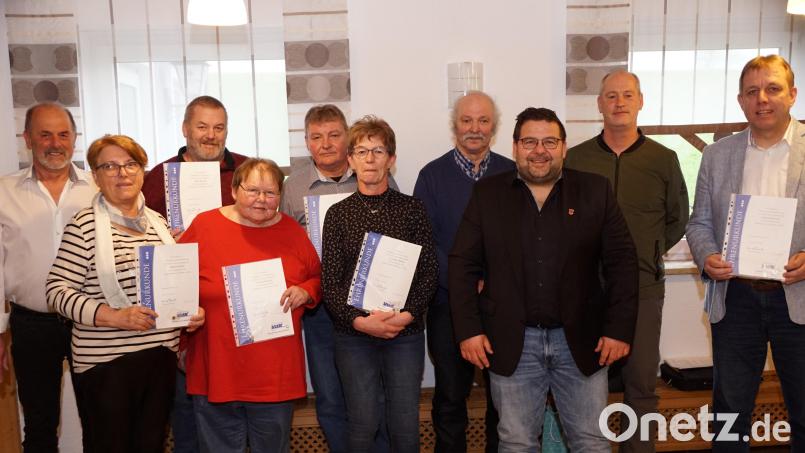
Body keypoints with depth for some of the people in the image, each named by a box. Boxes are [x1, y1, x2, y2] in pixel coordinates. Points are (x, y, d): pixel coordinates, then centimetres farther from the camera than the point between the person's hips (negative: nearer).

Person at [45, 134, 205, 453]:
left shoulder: (158, 222, 10)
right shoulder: (85, 225, -8)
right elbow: (57, 290, -10)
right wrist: (113, 317, -21)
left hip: (161, 356, 5)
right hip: (105, 362, -5)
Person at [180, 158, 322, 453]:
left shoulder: (292, 231, 2)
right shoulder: (204, 225, -4)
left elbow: (318, 279, 11)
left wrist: (306, 292, -9)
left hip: (277, 372, 2)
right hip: (216, 370, -1)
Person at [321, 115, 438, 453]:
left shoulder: (411, 209, 3)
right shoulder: (338, 214, 3)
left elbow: (429, 271, -1)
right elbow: (330, 281, -2)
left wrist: (407, 315, -14)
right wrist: (359, 320, -15)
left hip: (406, 332, 0)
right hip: (353, 334, 0)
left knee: (405, 424, 7)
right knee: (363, 424, 8)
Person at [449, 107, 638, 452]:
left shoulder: (596, 191, 1)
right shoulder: (487, 194, 1)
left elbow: (622, 261, 0)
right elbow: (462, 265, 0)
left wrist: (619, 329, -5)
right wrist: (468, 330, -7)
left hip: (582, 340, 1)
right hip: (511, 342, 0)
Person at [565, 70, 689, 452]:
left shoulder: (664, 160, 3)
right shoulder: (575, 159, 2)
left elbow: (677, 219, 14)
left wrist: (648, 253, 8)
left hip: (643, 288, 0)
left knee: (641, 382, 7)